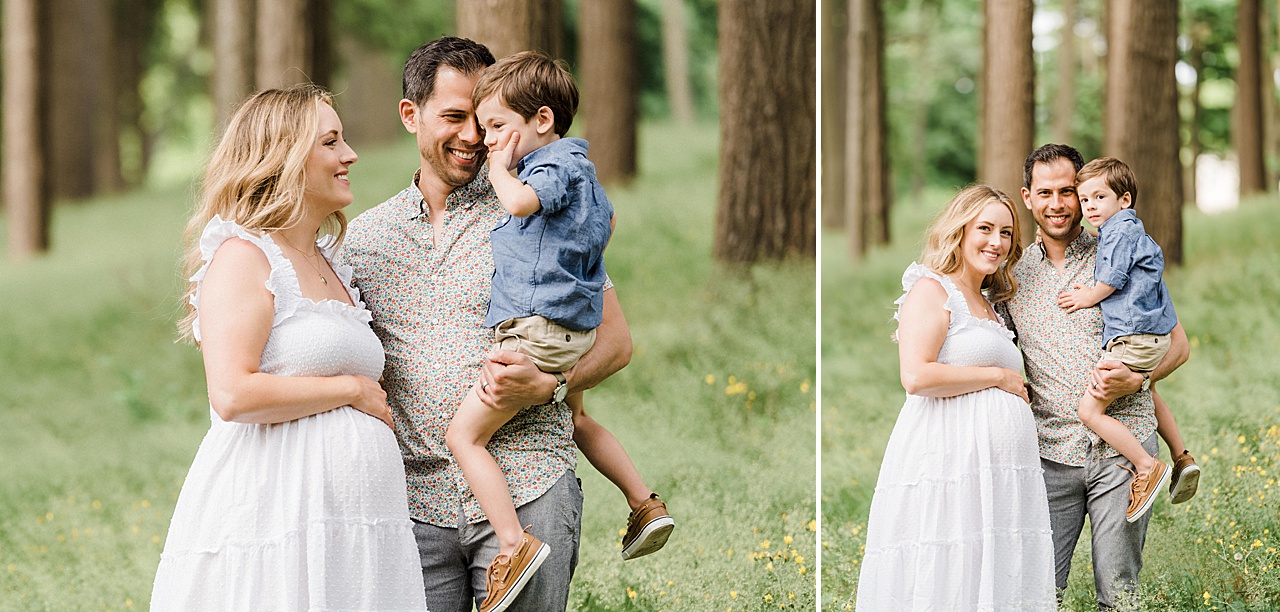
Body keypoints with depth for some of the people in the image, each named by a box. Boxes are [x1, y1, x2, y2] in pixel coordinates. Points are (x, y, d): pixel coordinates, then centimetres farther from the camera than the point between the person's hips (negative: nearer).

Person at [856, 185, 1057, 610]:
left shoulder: (986, 304, 25)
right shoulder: (932, 289, -1)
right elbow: (917, 376, -16)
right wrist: (999, 377, -8)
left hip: (1002, 472, 8)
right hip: (950, 461, -8)